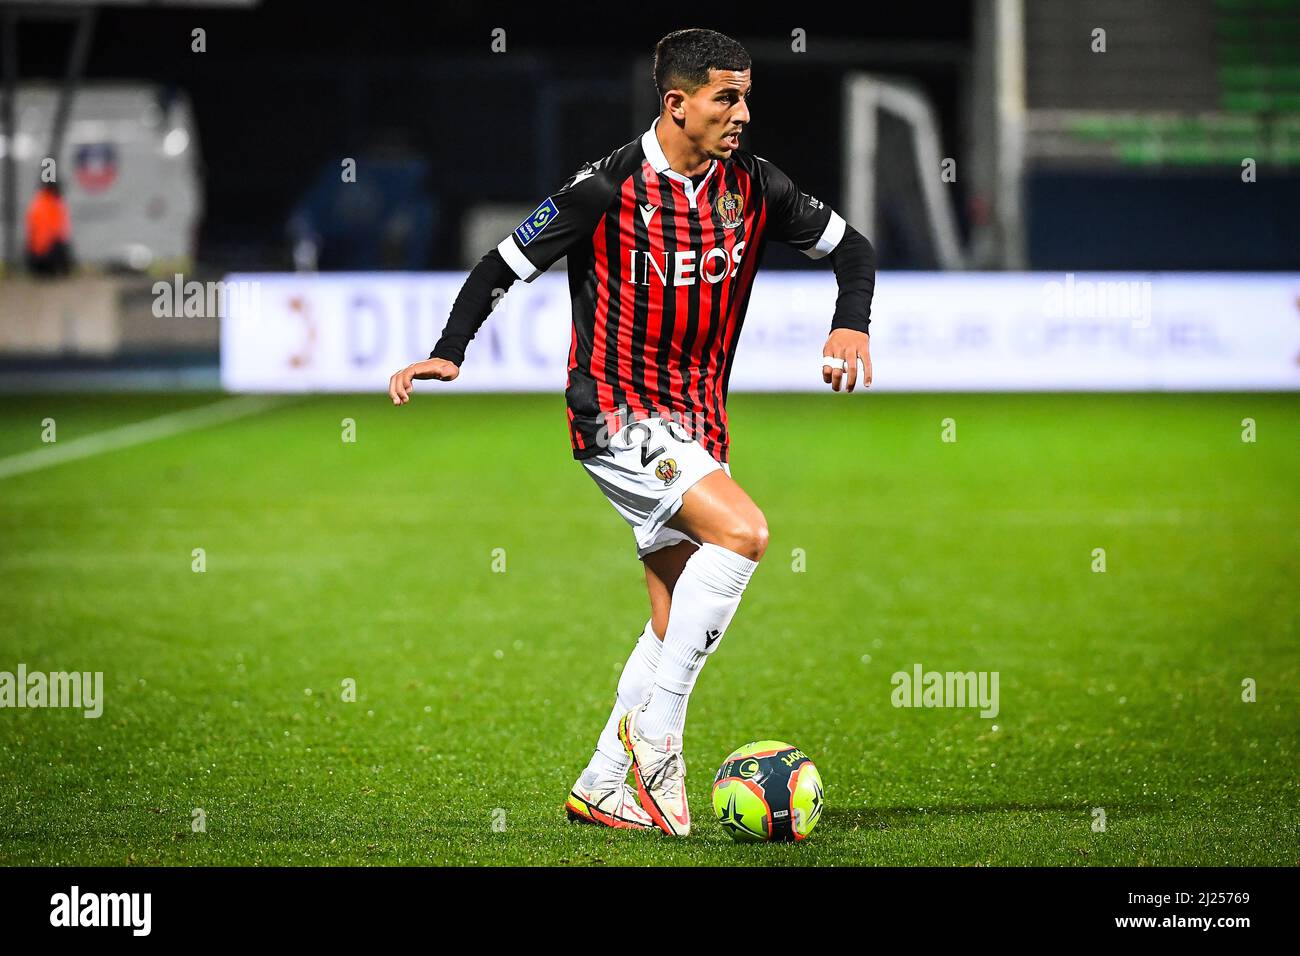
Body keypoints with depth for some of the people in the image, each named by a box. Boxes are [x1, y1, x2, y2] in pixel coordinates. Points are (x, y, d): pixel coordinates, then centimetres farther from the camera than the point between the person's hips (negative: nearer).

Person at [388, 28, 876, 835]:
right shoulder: (608, 189, -14)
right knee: (743, 530, -27)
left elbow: (850, 245, 14)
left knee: (677, 626, 7)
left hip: (697, 421, 7)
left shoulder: (754, 187, 1)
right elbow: (506, 264, -6)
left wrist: (852, 325, -5)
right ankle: (656, 733, -19)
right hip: (617, 415, -7)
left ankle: (604, 787, 20)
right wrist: (448, 353, -17)